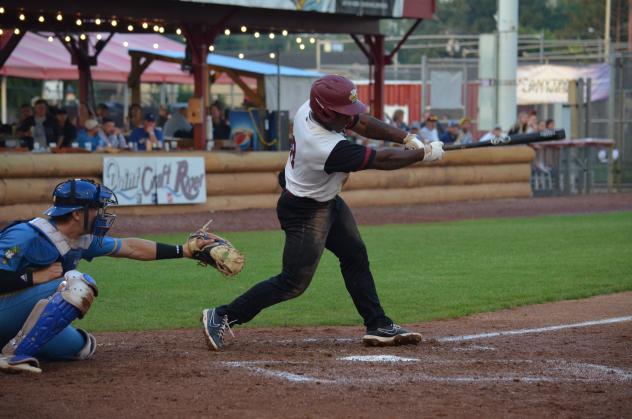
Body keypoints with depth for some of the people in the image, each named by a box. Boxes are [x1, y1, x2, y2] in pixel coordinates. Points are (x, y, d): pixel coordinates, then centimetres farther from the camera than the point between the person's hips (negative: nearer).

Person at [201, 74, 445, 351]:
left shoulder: (308, 110, -14)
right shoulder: (329, 149, -37)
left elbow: (363, 123, -2)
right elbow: (382, 161, -27)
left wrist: (408, 139, -11)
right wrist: (425, 153, -14)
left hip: (328, 201, 10)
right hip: (305, 212, -10)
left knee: (355, 256, 15)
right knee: (294, 282, -4)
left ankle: (378, 326, 22)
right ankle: (222, 317, 2)